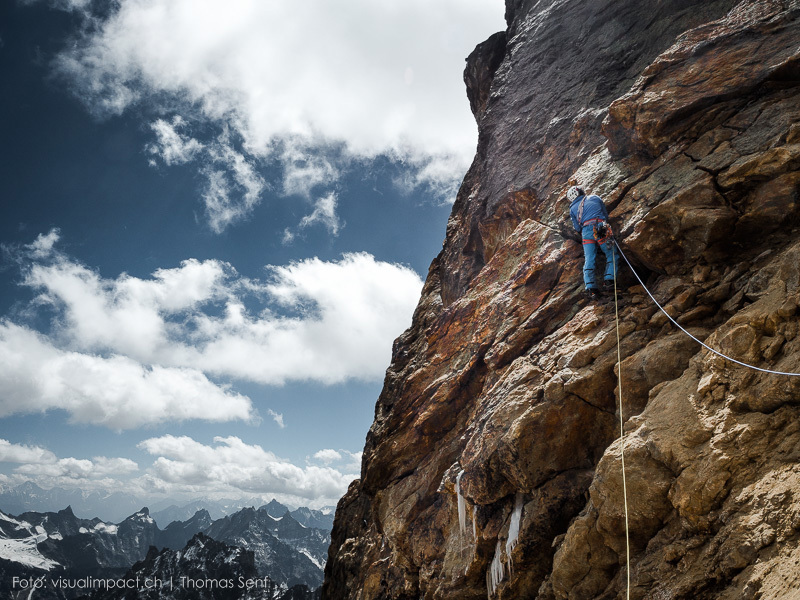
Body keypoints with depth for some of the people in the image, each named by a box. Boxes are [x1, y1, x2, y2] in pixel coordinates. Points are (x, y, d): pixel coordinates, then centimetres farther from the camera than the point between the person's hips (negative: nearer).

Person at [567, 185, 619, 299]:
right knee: (612, 256, 8)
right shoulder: (595, 198, 23)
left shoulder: (573, 209, 21)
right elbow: (606, 215, 27)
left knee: (589, 260, -1)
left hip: (586, 231, 1)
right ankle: (609, 280, -6)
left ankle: (590, 288, -10)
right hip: (601, 228, -1)